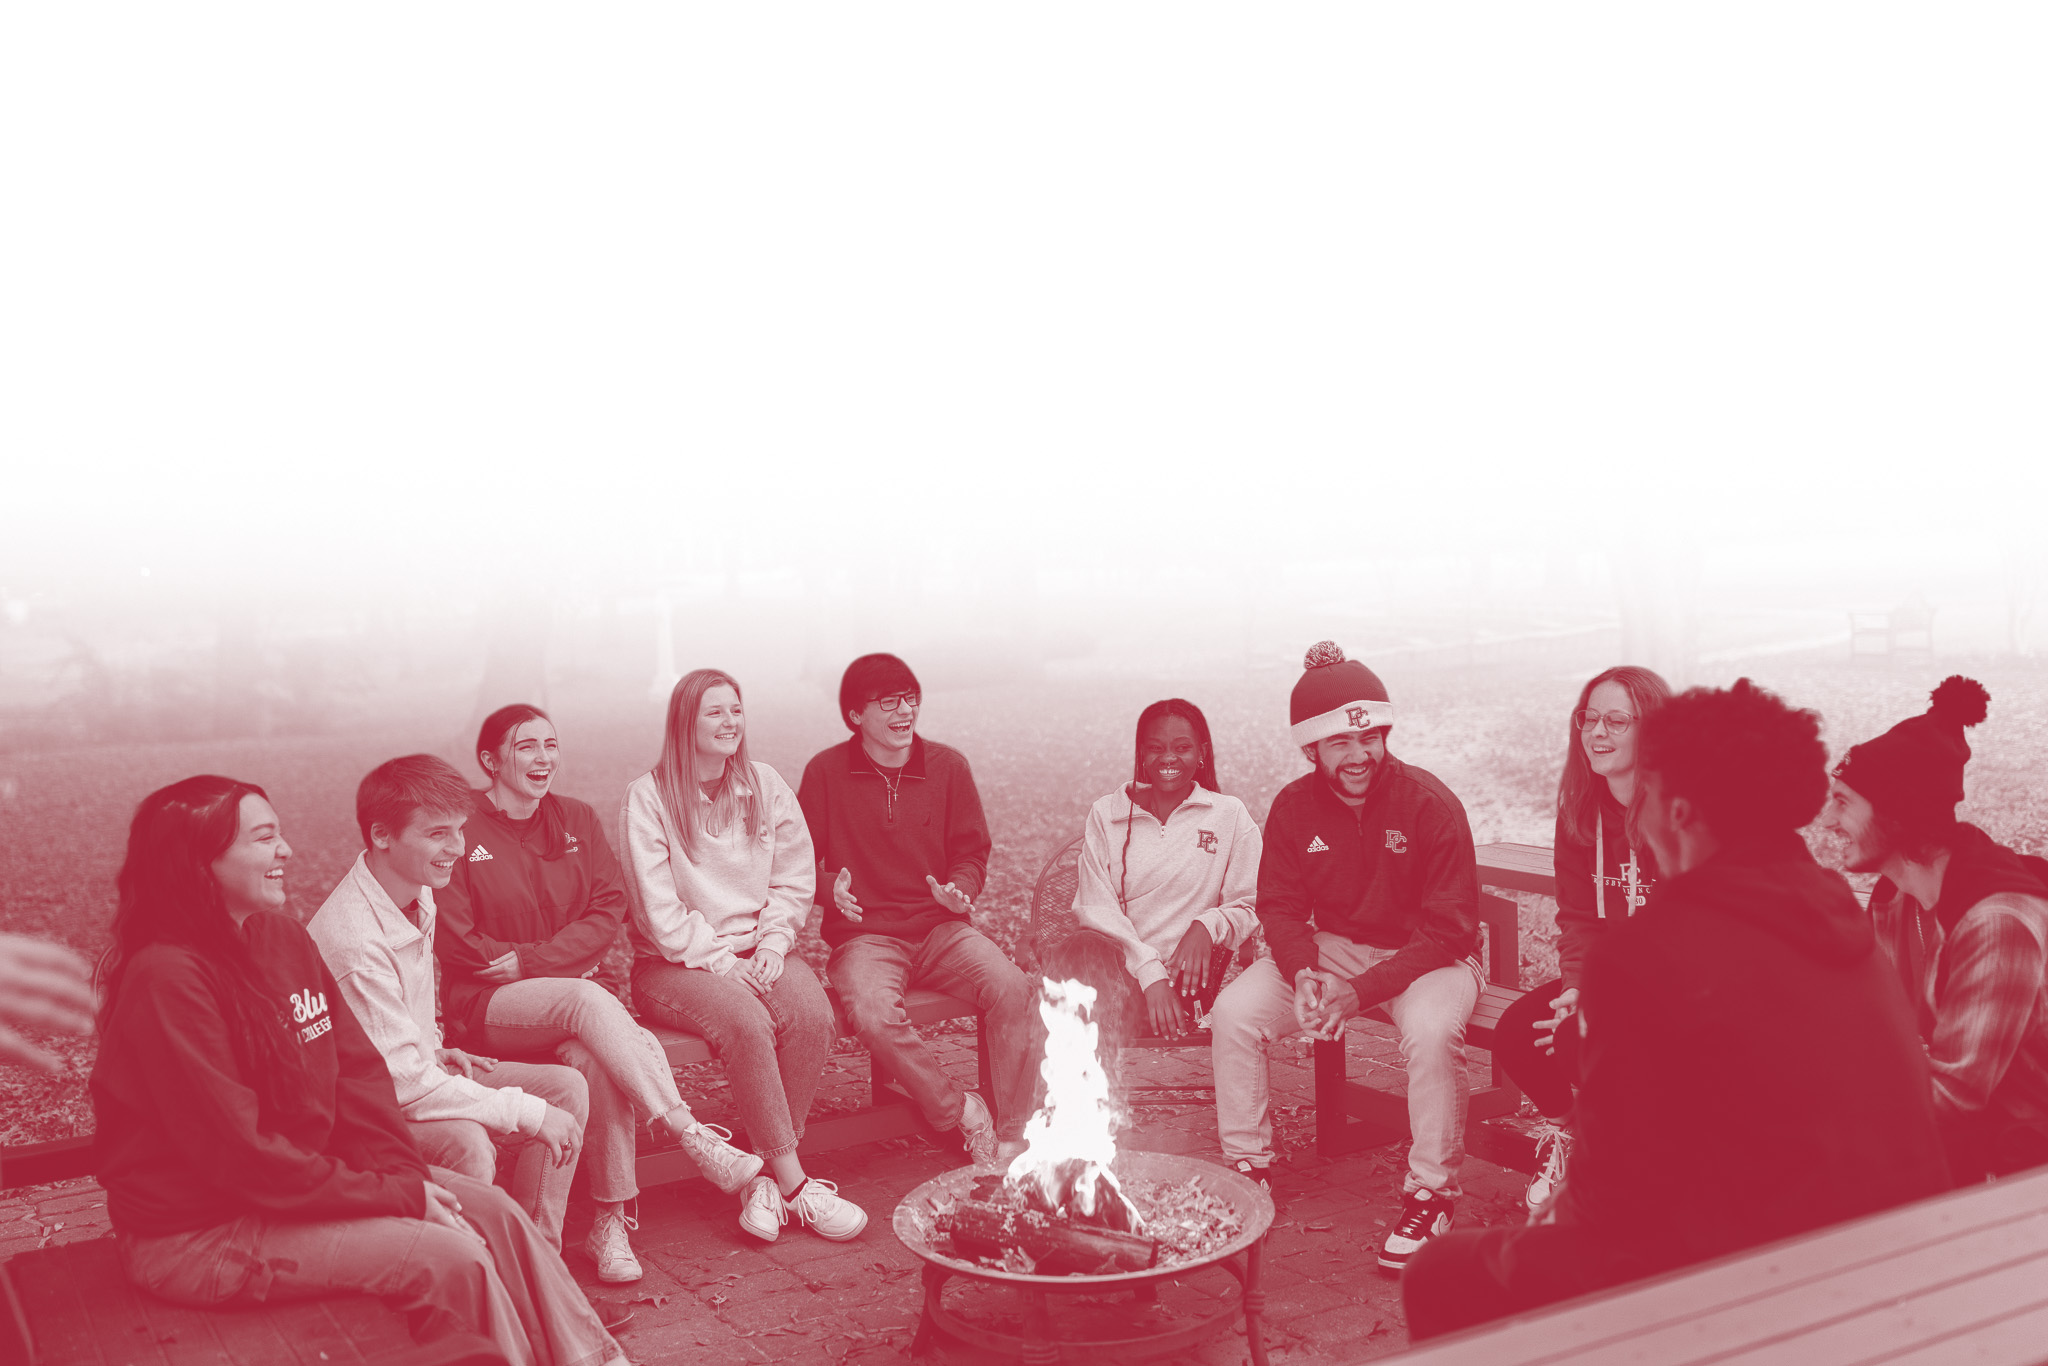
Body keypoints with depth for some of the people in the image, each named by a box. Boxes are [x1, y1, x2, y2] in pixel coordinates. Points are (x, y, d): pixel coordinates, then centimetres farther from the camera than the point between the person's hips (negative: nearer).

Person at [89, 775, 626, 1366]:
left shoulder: (284, 936, 3)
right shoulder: (167, 976, -23)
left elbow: (358, 1069, 5)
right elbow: (238, 1153, -23)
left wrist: (405, 1175, -9)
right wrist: (394, 1196, -19)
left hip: (304, 1175, 8)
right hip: (197, 1231, -8)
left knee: (494, 1211, -3)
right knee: (450, 1256, -20)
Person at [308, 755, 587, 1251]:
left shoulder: (418, 893, 1)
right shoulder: (354, 938, -30)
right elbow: (402, 1083, -29)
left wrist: (437, 1052, 5)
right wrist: (528, 1112, -26)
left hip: (420, 1073, 9)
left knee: (566, 1087, -1)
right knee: (466, 1143, -35)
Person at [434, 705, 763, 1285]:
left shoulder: (577, 819, 11)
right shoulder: (460, 831, -4)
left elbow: (608, 910, 2)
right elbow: (456, 943, -9)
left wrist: (533, 960, -13)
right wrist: (565, 967, -10)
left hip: (572, 998, 4)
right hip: (486, 1008, -4)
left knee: (596, 1056, -31)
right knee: (587, 1000, -35)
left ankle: (612, 1221, -23)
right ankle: (695, 1140, -37)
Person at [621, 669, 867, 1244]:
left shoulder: (766, 785, 8)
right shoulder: (649, 797, -6)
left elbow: (795, 880, 9)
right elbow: (659, 911, -10)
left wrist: (772, 946, -7)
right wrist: (721, 962, -14)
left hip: (757, 949, 4)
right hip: (676, 962, -4)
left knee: (812, 1014, -26)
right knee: (747, 1022, -33)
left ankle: (764, 1175, -16)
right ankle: (793, 1182, -22)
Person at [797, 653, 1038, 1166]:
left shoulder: (947, 765, 9)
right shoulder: (825, 772, 3)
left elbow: (971, 853, 12)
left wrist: (959, 891, -10)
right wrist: (830, 888, -16)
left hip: (941, 929, 2)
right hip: (865, 937, -2)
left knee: (1016, 991, -26)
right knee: (874, 1013, -36)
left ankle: (1011, 1139, -16)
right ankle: (962, 1112, -15)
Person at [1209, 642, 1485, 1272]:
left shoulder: (1431, 805, -18)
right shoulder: (1294, 806, -6)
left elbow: (1450, 931, -19)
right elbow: (1280, 907, 1)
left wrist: (1359, 992, -28)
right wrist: (1302, 973, -23)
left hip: (1427, 955, -4)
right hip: (1331, 947, 4)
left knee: (1431, 1031, -36)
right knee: (1233, 1013, -17)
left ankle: (1432, 1192, -15)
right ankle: (1246, 1166, 1)